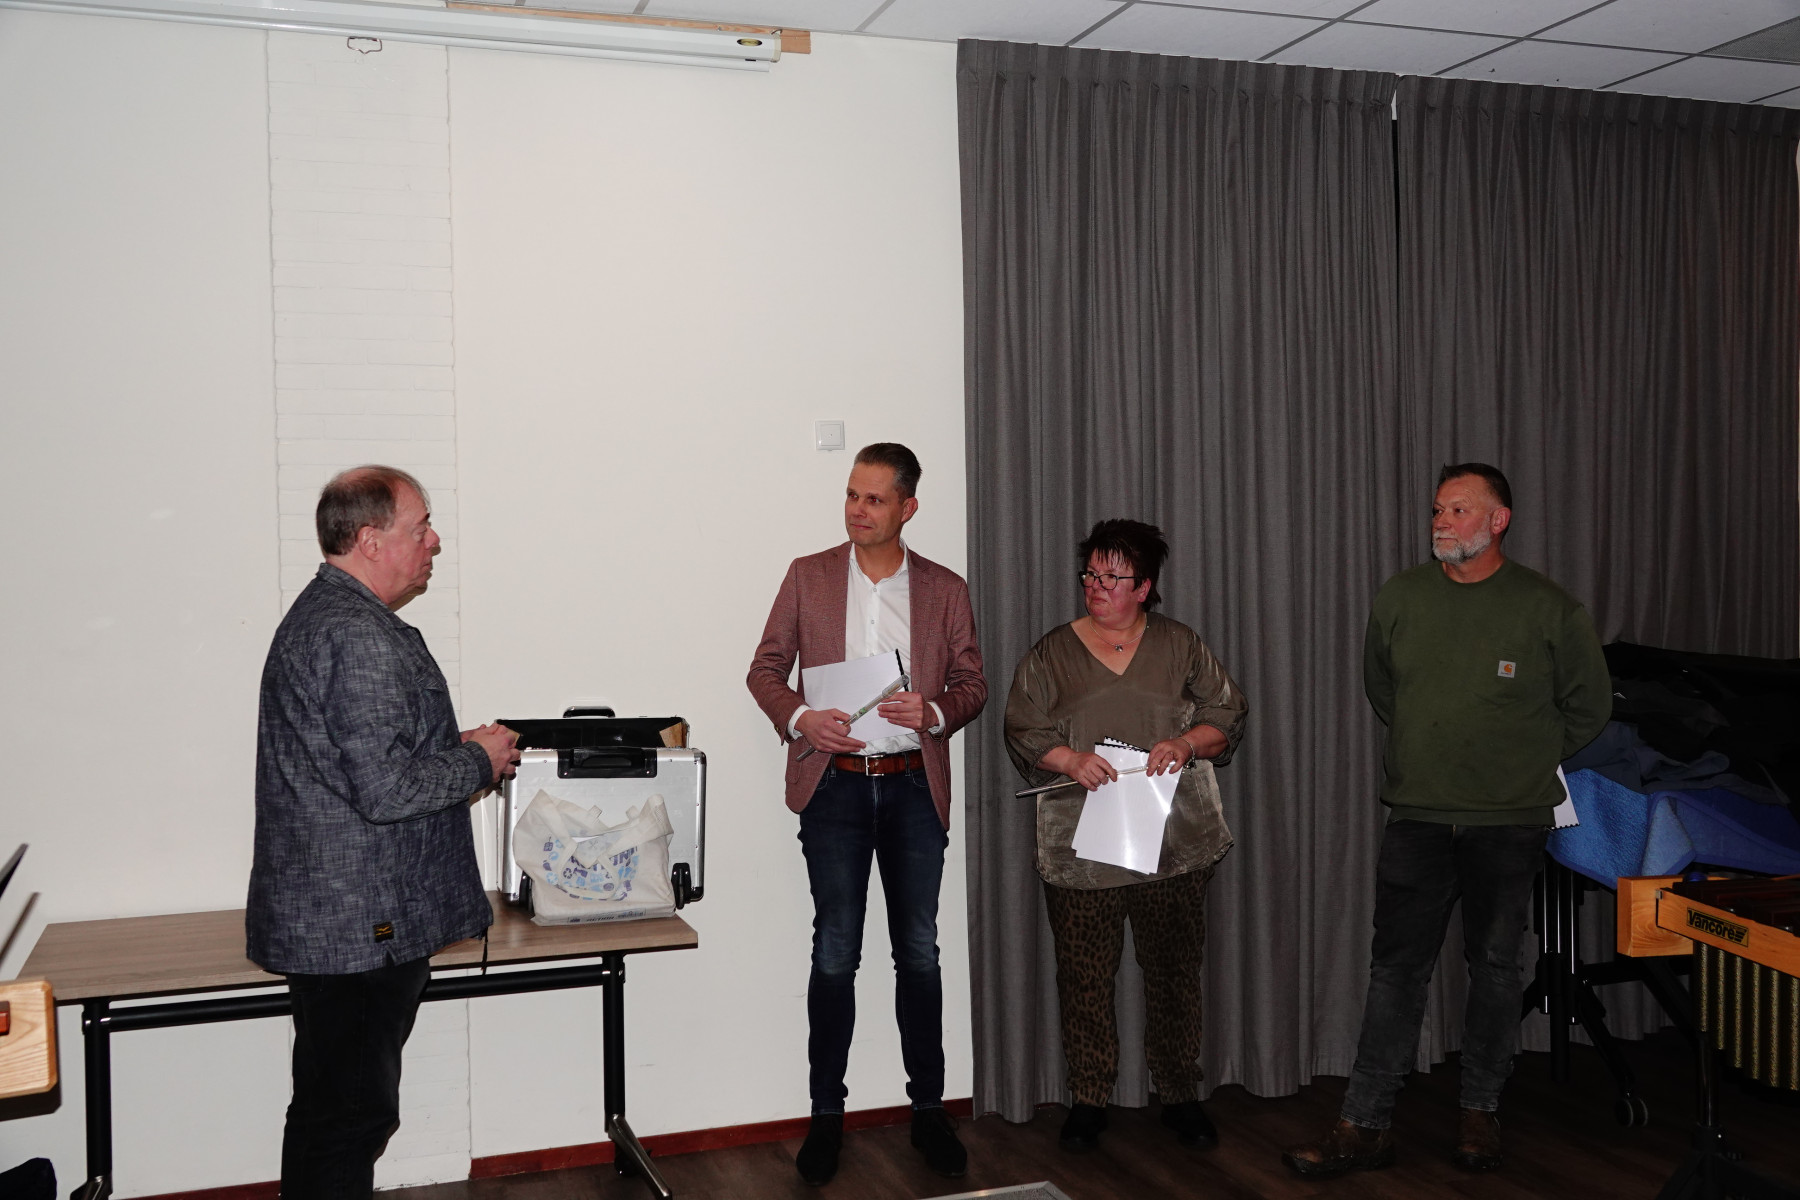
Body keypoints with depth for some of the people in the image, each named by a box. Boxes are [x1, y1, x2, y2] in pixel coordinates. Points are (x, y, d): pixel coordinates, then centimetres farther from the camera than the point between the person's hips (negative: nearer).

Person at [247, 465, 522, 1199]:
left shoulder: (321, 616, 15)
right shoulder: (360, 638, -20)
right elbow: (387, 790, -25)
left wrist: (457, 750, 15)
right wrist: (478, 760, -10)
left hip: (323, 914, 11)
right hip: (361, 925, -11)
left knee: (331, 1111, 19)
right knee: (350, 1116, -1)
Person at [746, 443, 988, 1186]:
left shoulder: (945, 589, 6)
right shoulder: (808, 576, 5)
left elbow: (972, 684, 8)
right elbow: (765, 668, 5)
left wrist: (934, 713, -13)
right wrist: (799, 718, -14)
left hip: (914, 786, 1)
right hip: (834, 784, -1)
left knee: (919, 953, 8)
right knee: (834, 955, 1)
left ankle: (928, 1110, 21)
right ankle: (826, 1116, 14)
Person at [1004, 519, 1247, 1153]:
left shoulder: (1179, 645, 8)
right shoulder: (1052, 653, 5)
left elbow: (1227, 712, 7)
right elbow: (1023, 732, 1)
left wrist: (1187, 743, -12)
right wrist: (1070, 758, -18)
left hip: (1175, 844, 1)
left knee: (1174, 972, 8)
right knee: (1085, 978, 3)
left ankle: (1180, 1095, 23)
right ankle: (1087, 1101, 18)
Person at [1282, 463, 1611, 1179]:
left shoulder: (1548, 609, -6)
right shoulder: (1399, 597, 2)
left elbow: (1589, 705, 8)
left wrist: (1526, 761, 10)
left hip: (1508, 824, -1)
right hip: (1417, 818, 2)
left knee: (1494, 966, 10)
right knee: (1396, 967, 2)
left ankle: (1480, 1112, 26)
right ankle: (1366, 1125, 7)